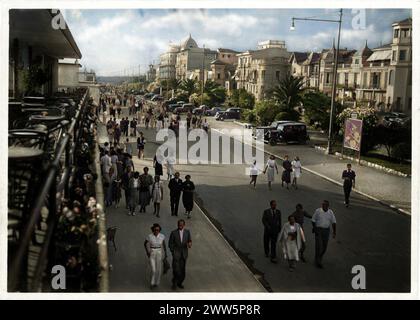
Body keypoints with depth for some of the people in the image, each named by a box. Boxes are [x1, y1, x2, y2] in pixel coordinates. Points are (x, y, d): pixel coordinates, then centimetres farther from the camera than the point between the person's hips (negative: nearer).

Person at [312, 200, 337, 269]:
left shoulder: (330, 212, -1)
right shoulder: (318, 211, -8)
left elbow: (334, 222, 0)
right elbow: (313, 220, 0)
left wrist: (334, 232, -7)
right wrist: (314, 229, -3)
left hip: (326, 230, 4)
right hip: (318, 230, -3)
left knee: (324, 246, 10)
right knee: (318, 246, -6)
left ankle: (319, 258, 35)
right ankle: (318, 262, 2)